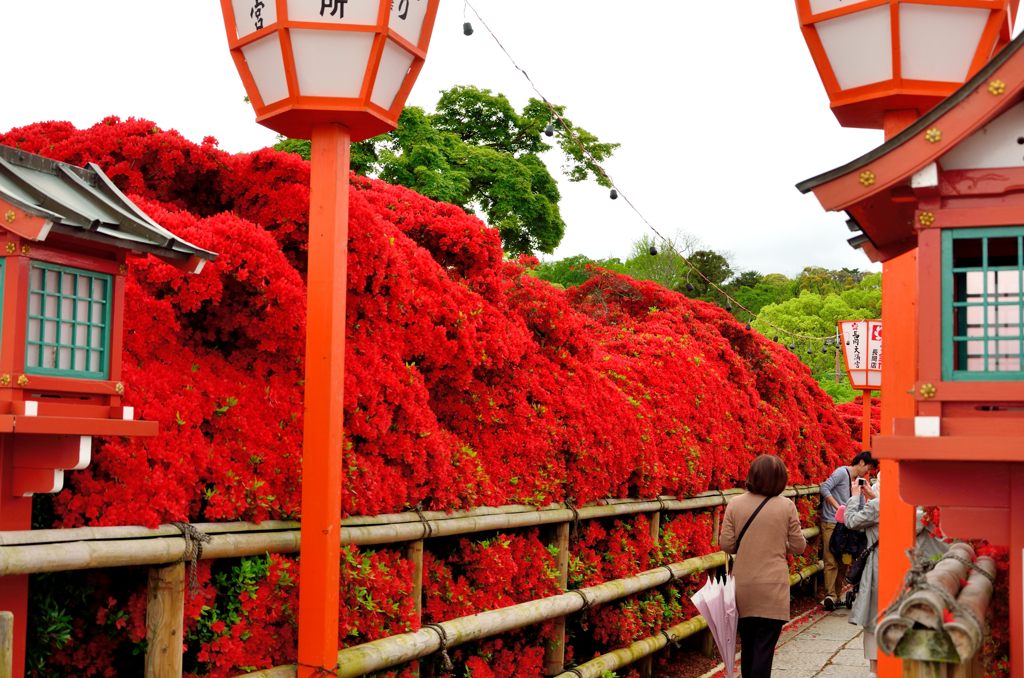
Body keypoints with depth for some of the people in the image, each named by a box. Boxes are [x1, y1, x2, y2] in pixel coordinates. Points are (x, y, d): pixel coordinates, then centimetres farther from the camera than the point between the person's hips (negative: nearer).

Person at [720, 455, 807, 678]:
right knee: (764, 647, -2)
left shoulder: (735, 504, -3)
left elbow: (726, 544, -1)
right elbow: (798, 547, 0)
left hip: (743, 587, 3)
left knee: (748, 644, 17)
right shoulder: (787, 506, -7)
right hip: (772, 587, -3)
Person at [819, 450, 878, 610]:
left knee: (843, 561, 9)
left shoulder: (856, 480, 17)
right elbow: (825, 488, -18)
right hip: (831, 523, -9)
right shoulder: (842, 472, -8)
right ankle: (830, 595, -13)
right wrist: (838, 507, -21)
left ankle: (836, 596, 15)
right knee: (832, 561, -11)